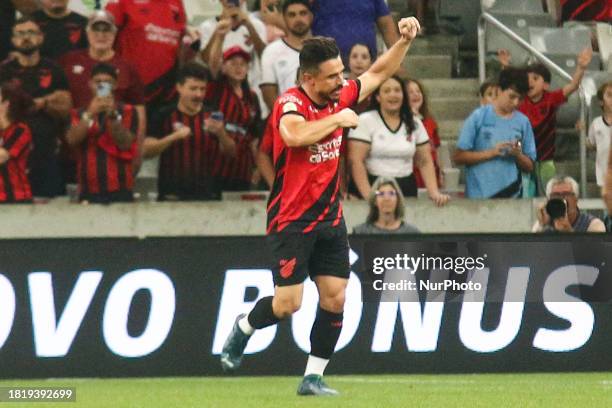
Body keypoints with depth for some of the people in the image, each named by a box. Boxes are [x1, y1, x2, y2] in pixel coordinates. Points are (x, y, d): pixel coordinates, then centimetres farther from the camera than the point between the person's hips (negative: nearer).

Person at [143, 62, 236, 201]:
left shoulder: (211, 117, 10)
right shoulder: (165, 117, 1)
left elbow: (230, 152, 6)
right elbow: (146, 151, -7)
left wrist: (221, 134, -15)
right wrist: (174, 136, -20)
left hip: (207, 194, 3)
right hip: (172, 194, -3)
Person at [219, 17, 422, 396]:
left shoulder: (340, 98, 3)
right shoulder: (291, 103, -17)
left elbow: (379, 72, 19)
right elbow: (294, 135, -40)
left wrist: (404, 40, 5)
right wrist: (338, 119, -28)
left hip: (329, 218, 6)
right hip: (291, 219, -6)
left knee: (335, 298, -1)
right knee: (288, 304, -7)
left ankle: (313, 378, 7)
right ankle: (244, 326, 25)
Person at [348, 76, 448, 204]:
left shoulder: (415, 124, 9)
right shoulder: (365, 121, -4)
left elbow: (425, 162, 9)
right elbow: (356, 161, -11)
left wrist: (434, 193, -6)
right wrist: (368, 195, -20)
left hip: (407, 189, 4)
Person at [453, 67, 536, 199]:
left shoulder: (523, 122, 8)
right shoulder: (479, 117, 0)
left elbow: (529, 167, 11)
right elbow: (458, 157, -3)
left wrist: (517, 155, -9)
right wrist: (491, 153, -13)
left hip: (511, 196, 3)